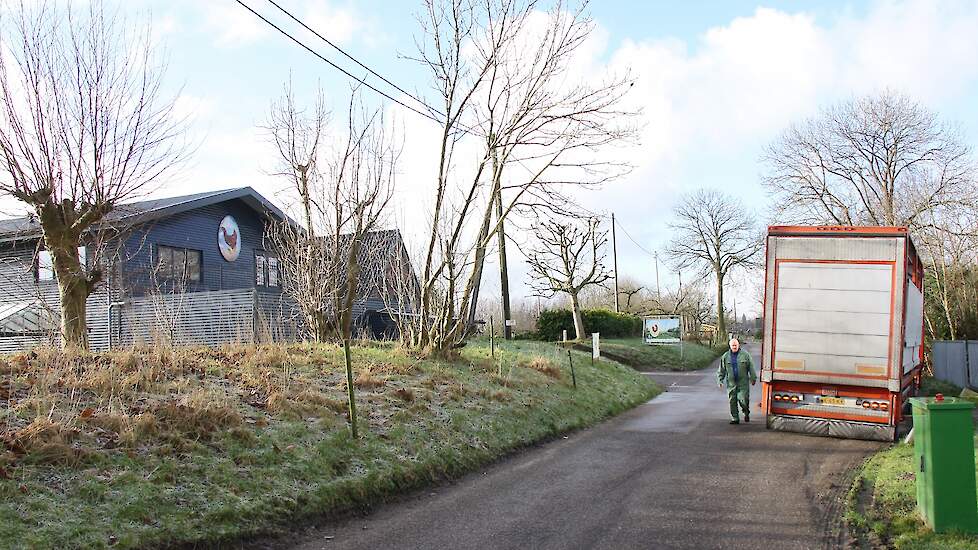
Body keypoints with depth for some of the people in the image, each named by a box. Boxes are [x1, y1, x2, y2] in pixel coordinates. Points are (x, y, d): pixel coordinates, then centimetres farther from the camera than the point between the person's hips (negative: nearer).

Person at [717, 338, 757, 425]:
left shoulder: (745, 355, 2)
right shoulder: (725, 356, 7)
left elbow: (751, 368, 6)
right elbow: (721, 370, 12)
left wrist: (753, 378, 6)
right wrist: (720, 381, 8)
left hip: (743, 383, -2)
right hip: (731, 383, 3)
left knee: (743, 400, -10)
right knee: (732, 401, 3)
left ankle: (746, 413, 20)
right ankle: (735, 418, 14)